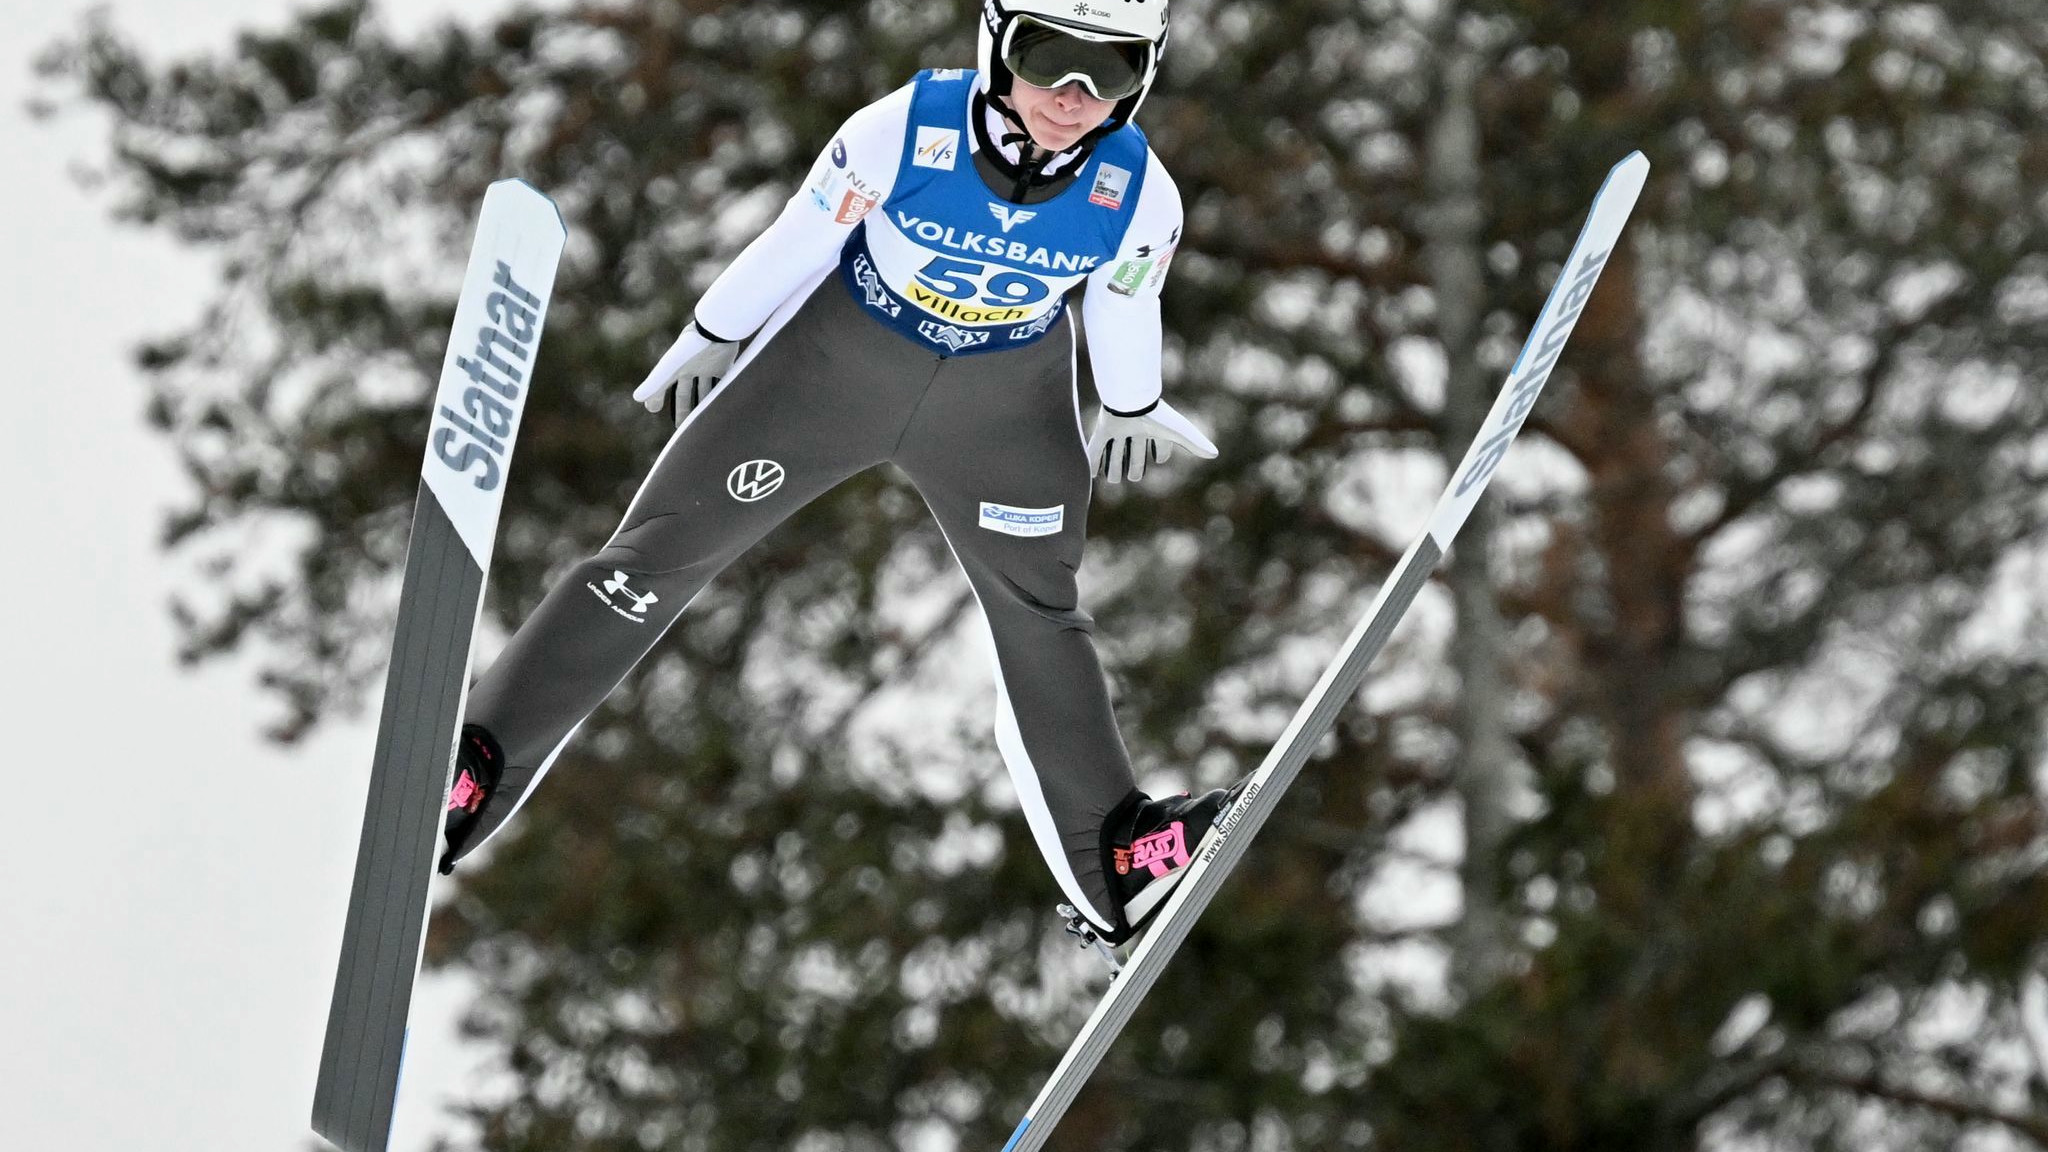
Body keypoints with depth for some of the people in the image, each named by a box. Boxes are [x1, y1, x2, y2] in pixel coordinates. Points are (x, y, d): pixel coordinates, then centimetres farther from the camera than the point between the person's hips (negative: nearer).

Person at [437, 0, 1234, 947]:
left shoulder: (1140, 197, -24)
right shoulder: (902, 132, -32)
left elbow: (1124, 310, -1)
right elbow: (796, 239, -15)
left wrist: (1131, 407, 17)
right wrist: (712, 337, 0)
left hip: (1000, 399, 2)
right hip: (838, 351, -2)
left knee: (1038, 614, 14)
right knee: (660, 551, -1)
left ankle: (1113, 861, 27)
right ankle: (478, 767, 7)